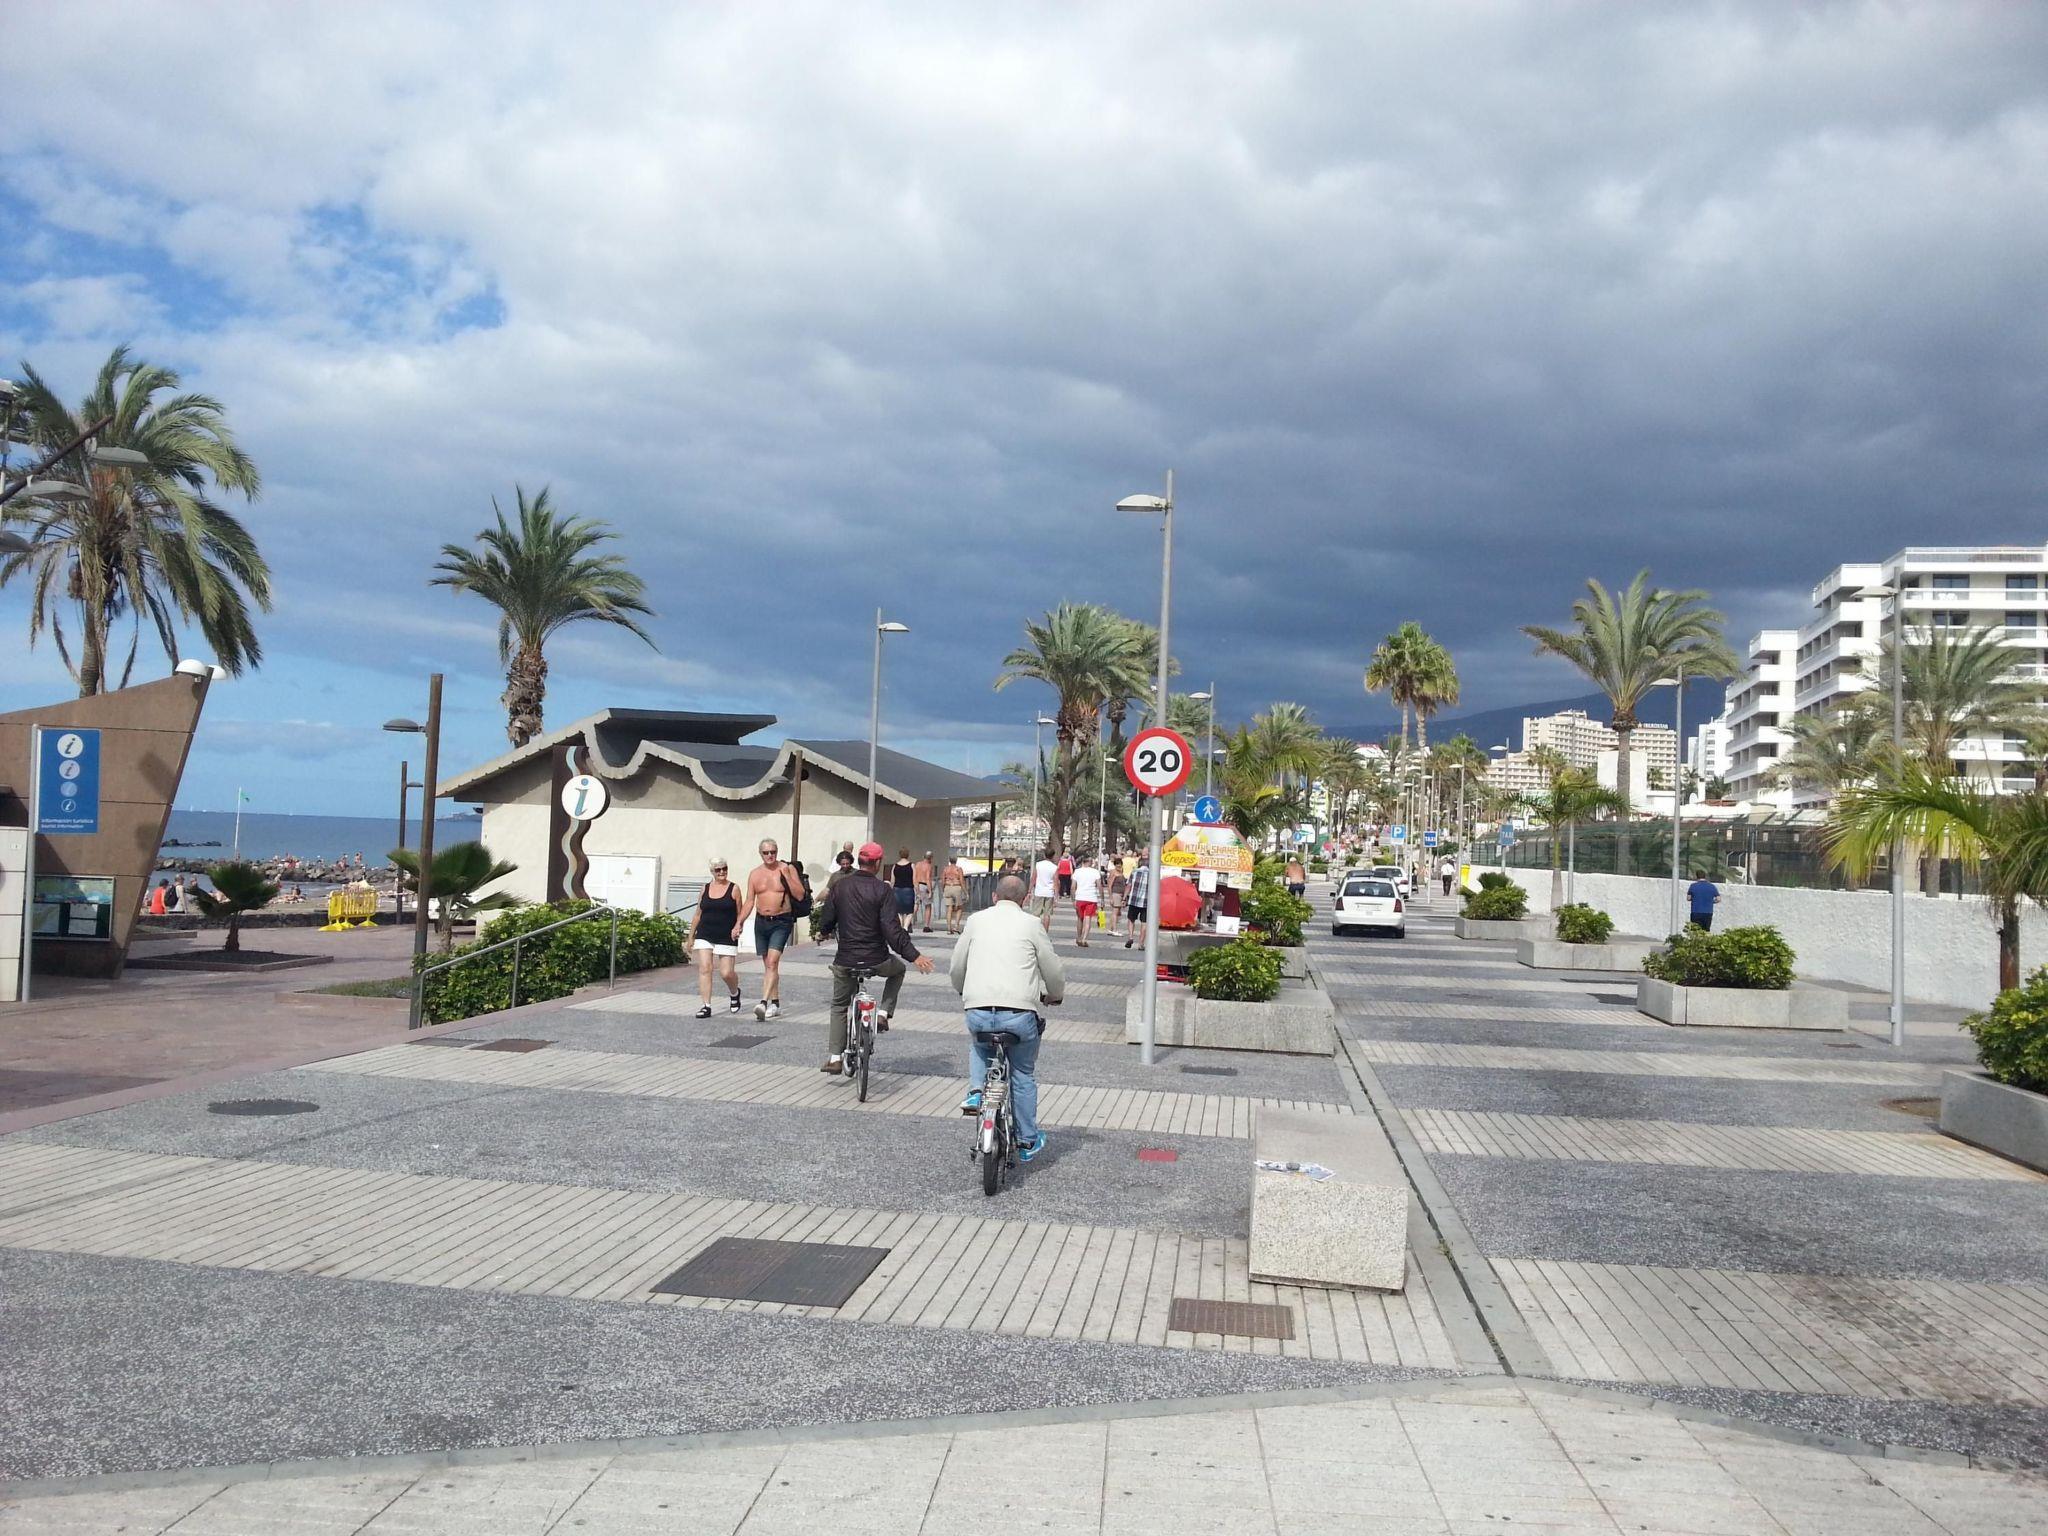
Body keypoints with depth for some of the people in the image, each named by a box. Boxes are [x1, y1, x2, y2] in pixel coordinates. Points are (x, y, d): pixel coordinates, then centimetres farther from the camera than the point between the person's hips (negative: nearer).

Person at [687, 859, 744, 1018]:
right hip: (704, 936, 3)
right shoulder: (705, 889, 9)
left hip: (727, 938, -2)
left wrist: (738, 927, -16)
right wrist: (691, 936, 14)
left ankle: (734, 993, 29)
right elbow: (698, 915, 15)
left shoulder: (734, 889, 1)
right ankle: (706, 1006, -7)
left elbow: (739, 914, 3)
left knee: (727, 973, -3)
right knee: (704, 969, -10)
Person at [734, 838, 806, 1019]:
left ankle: (764, 1002, -24)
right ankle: (775, 1003, 20)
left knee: (772, 962, -17)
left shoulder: (787, 869, -3)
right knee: (768, 964, 11)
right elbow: (749, 902, 9)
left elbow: (800, 895, -9)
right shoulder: (755, 874, 8)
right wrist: (739, 922, -1)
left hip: (781, 922, -5)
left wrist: (786, 875, -17)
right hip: (761, 922, 5)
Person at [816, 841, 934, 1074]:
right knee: (898, 970, 31)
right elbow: (892, 929, -18)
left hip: (845, 960, 3)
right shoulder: (883, 890, -11)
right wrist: (913, 955, -16)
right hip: (876, 960, -3)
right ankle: (883, 1013, 16)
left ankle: (834, 1058, 13)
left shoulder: (840, 886, 0)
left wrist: (824, 933, 30)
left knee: (839, 1006, 20)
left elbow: (826, 919, 7)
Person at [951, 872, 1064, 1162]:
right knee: (1023, 1075, 17)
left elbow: (957, 968, 16)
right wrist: (1054, 995, 30)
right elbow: (1053, 972, 8)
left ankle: (975, 1090, 11)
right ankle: (1028, 1141, 25)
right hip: (1019, 1013, -2)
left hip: (977, 1011, 2)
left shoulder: (976, 920, 11)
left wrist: (963, 991, 37)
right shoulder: (1030, 924, 5)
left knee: (979, 1045, 35)